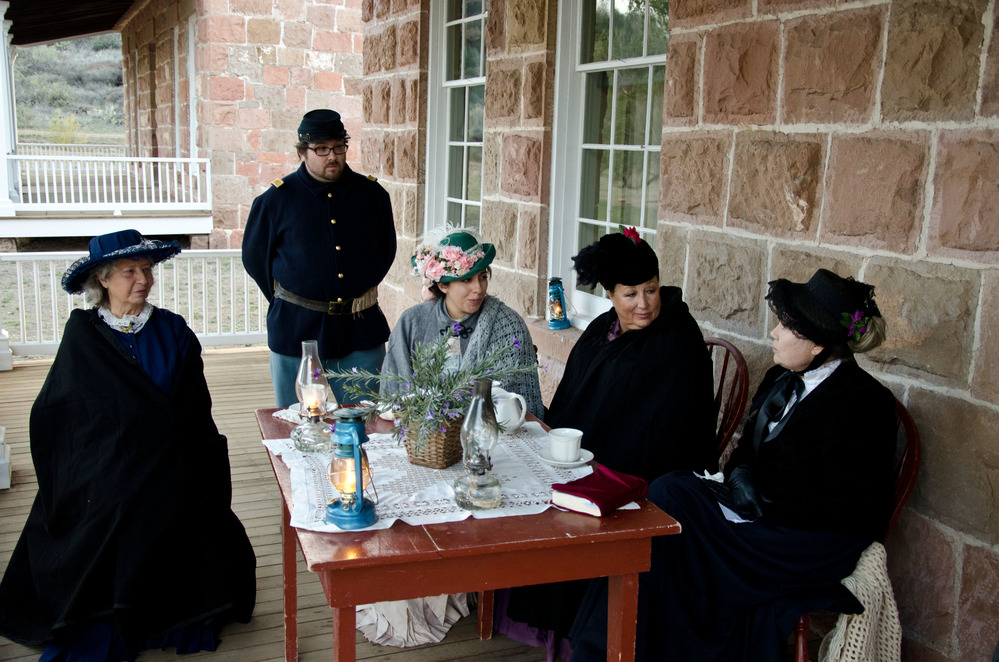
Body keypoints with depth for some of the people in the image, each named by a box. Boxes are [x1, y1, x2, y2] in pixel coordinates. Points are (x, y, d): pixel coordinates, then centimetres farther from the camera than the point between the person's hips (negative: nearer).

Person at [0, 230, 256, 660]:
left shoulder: (172, 331, 3)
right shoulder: (82, 334, 1)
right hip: (102, 477, 0)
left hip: (169, 481, 1)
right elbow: (52, 412, 3)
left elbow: (197, 410, 4)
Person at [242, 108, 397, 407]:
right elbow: (254, 257, 9)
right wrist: (286, 301, 8)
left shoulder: (373, 194, 4)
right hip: (295, 330, -1)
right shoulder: (275, 200, -3)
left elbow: (387, 248, 19)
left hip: (361, 329, 2)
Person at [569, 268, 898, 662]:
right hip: (761, 507, 8)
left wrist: (758, 499, -17)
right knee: (673, 489, -18)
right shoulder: (780, 379, 11)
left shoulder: (865, 403, -14)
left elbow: (844, 507, -18)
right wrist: (733, 479, -5)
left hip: (815, 545, -8)